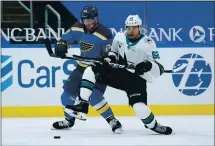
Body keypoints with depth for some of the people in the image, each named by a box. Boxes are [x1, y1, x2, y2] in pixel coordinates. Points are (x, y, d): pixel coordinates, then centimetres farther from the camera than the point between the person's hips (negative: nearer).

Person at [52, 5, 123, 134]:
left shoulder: (104, 34, -24)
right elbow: (66, 38, 2)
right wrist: (61, 45, -19)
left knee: (95, 97, -24)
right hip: (83, 66, 7)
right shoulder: (78, 28, -7)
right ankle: (69, 120, 32)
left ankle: (113, 121, -15)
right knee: (68, 91, 9)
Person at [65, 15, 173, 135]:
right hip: (118, 72, 5)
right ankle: (83, 104, -19)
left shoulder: (148, 44, -14)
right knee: (91, 70, -13)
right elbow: (113, 52, 19)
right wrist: (110, 58, -5)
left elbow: (159, 69, -16)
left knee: (139, 105, -28)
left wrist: (148, 65, -38)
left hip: (136, 78, -5)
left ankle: (154, 125, 0)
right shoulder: (119, 37, 0)